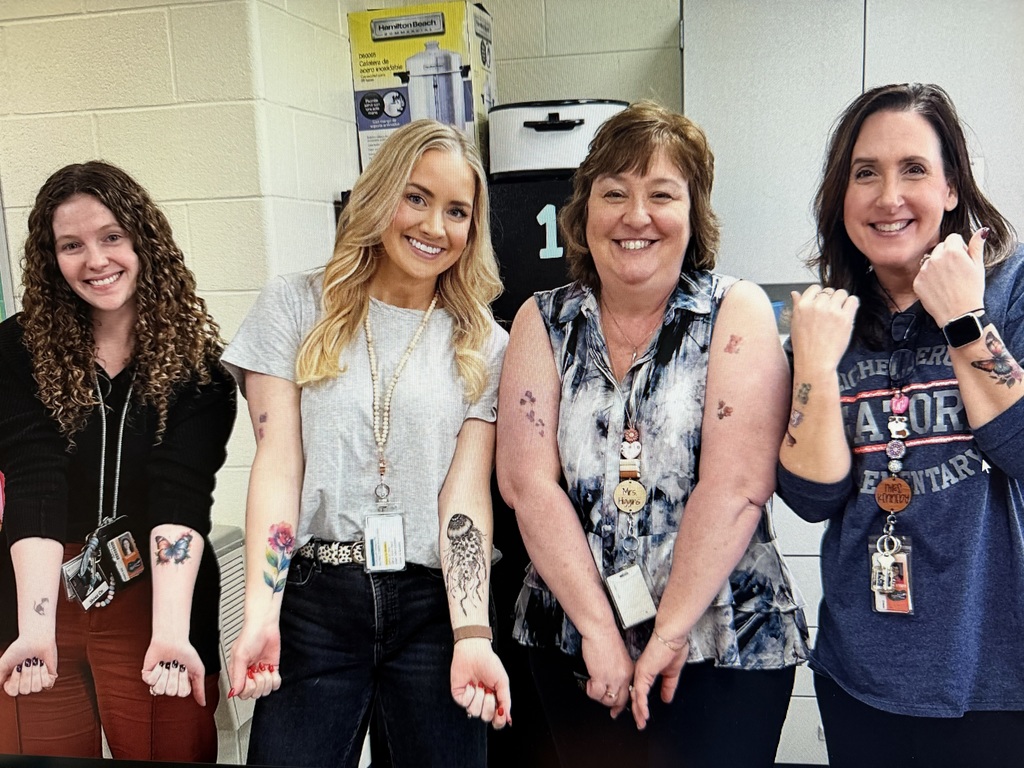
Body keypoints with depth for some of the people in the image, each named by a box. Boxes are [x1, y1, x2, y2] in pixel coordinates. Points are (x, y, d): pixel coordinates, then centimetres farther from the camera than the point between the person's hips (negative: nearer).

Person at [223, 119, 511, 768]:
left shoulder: (485, 345, 5)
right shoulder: (295, 309, 2)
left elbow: (467, 491, -3)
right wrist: (261, 615, -15)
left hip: (437, 605, 1)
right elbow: (278, 462, -4)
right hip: (312, 599, 0)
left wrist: (472, 636, -15)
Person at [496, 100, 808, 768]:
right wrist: (600, 629, -13)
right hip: (570, 639, 3)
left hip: (727, 645, -2)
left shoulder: (738, 313, -6)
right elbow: (526, 480, -8)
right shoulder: (543, 322, 0)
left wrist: (669, 633, -15)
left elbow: (736, 484, -15)